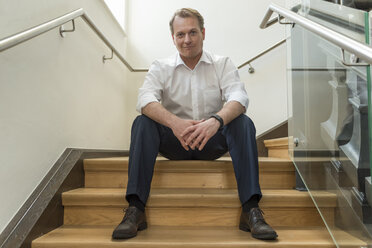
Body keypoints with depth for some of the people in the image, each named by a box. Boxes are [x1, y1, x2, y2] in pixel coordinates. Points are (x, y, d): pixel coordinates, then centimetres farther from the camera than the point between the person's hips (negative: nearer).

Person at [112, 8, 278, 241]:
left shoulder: (223, 64, 3)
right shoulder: (161, 67, 3)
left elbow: (239, 97, -15)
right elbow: (146, 100, -16)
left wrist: (216, 121, -38)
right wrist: (174, 122, -37)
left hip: (213, 141, 0)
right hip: (173, 142, 0)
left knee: (244, 123, -26)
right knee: (142, 123, -25)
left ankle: (251, 210, -28)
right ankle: (135, 208, -27)